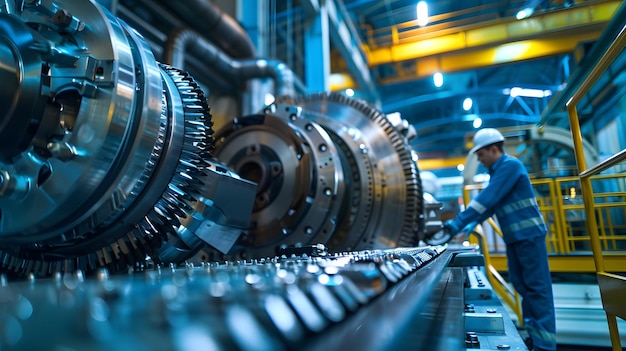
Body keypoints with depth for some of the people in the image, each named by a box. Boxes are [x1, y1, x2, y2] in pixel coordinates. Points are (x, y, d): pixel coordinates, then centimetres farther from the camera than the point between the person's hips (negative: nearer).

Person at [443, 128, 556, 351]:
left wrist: (458, 223, -25)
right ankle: (532, 331, 24)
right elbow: (489, 203, 13)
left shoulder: (510, 165, -15)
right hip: (514, 236, 9)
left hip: (529, 234, -9)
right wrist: (471, 225, 0)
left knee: (536, 286, -3)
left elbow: (487, 198, -24)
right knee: (520, 283, 13)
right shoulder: (497, 172, 13)